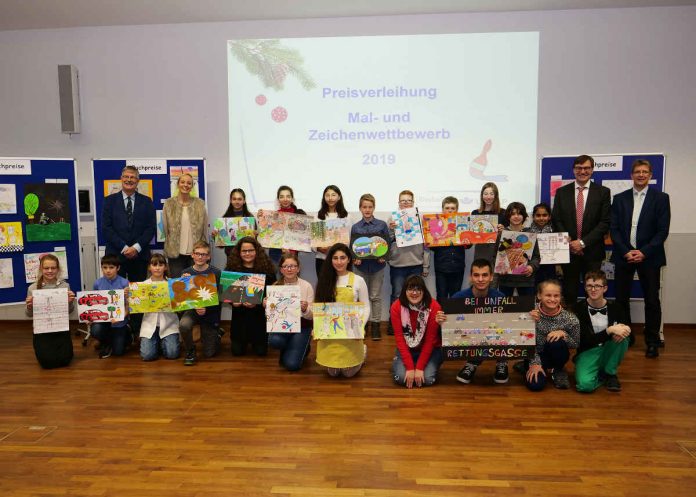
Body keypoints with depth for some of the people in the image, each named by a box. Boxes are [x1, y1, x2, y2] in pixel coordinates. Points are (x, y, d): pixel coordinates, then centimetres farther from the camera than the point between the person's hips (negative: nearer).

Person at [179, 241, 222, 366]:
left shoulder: (216, 273, -11)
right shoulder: (185, 272, -4)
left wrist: (206, 309, -27)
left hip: (210, 313, -1)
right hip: (191, 309, 2)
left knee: (209, 354, 3)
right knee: (183, 324, -34)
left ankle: (216, 333, 38)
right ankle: (190, 350, -3)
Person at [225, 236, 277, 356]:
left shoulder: (266, 267, -9)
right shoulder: (232, 268, -4)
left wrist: (257, 303, -24)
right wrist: (233, 301, -21)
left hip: (260, 314, -1)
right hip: (239, 314, 1)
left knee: (261, 351, 6)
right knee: (237, 351, 8)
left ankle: (254, 341, 39)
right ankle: (244, 341, 42)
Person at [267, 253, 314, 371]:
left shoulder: (307, 286, -8)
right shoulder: (275, 286, -1)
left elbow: (311, 316, -7)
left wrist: (305, 310, -29)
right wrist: (267, 306, -19)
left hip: (301, 326, -2)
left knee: (292, 364, -16)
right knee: (274, 340, -32)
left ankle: (302, 349, 20)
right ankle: (287, 350, 6)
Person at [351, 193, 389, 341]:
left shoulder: (382, 225, 0)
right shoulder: (355, 227, 2)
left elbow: (387, 244, 2)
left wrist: (384, 257, -13)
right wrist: (354, 259, -12)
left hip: (377, 265, -1)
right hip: (361, 265, 1)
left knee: (375, 296, 6)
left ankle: (375, 325, 14)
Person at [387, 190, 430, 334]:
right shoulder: (392, 220, 3)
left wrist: (426, 266, 2)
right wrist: (391, 230, -19)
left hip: (416, 264, 1)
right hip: (397, 264, -1)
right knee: (397, 295, 7)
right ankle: (393, 323, 18)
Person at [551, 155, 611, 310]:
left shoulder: (603, 192, 3)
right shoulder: (562, 192, 7)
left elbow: (605, 223, -3)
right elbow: (556, 220, 4)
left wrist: (583, 242, -12)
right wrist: (569, 243, -8)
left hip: (592, 250, -1)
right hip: (568, 249, 1)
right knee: (569, 291, 5)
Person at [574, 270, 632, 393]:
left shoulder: (615, 307, -5)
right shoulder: (579, 308, -14)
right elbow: (585, 339, -18)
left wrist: (624, 330, -24)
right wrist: (610, 330, -31)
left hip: (607, 350, 3)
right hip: (588, 352, -3)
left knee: (622, 336, -29)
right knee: (585, 385, -31)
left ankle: (609, 373, -7)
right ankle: (601, 374, 6)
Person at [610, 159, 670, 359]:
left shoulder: (661, 198, 3)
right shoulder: (620, 198, 8)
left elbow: (663, 230, -3)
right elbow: (614, 229, 4)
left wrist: (644, 252, -13)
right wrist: (625, 252, -8)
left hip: (649, 256, -2)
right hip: (624, 255, 2)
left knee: (652, 300, 3)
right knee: (621, 299, 5)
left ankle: (652, 342, 14)